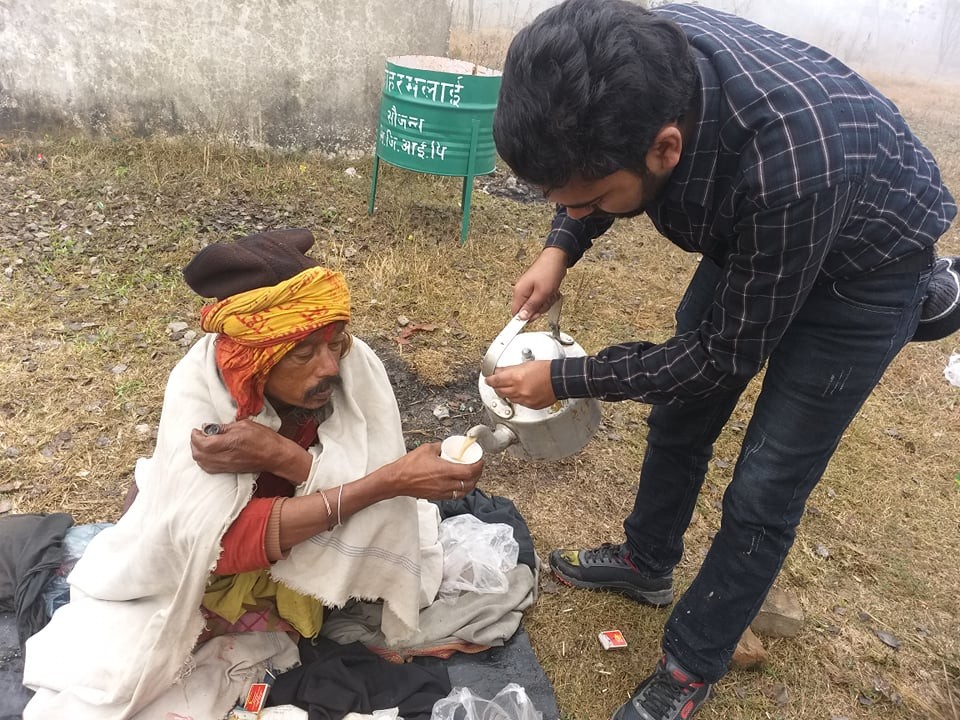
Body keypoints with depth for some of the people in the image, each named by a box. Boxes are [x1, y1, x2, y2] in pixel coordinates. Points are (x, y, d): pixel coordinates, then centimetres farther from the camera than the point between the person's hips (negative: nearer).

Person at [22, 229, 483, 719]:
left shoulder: (356, 364, -25)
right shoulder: (199, 386, -30)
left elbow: (379, 502, -28)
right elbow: (230, 542, -37)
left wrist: (281, 456, -42)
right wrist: (391, 481, -44)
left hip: (316, 552, 4)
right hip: (188, 563, -3)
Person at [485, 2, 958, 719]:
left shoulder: (785, 170, -44)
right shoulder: (640, 60, -26)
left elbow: (727, 354, -28)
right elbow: (595, 174, -1)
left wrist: (563, 379, -24)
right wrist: (561, 248, -18)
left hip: (861, 270, -6)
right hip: (748, 237, 7)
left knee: (764, 490, -2)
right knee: (679, 416, 15)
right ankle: (646, 563, 40)